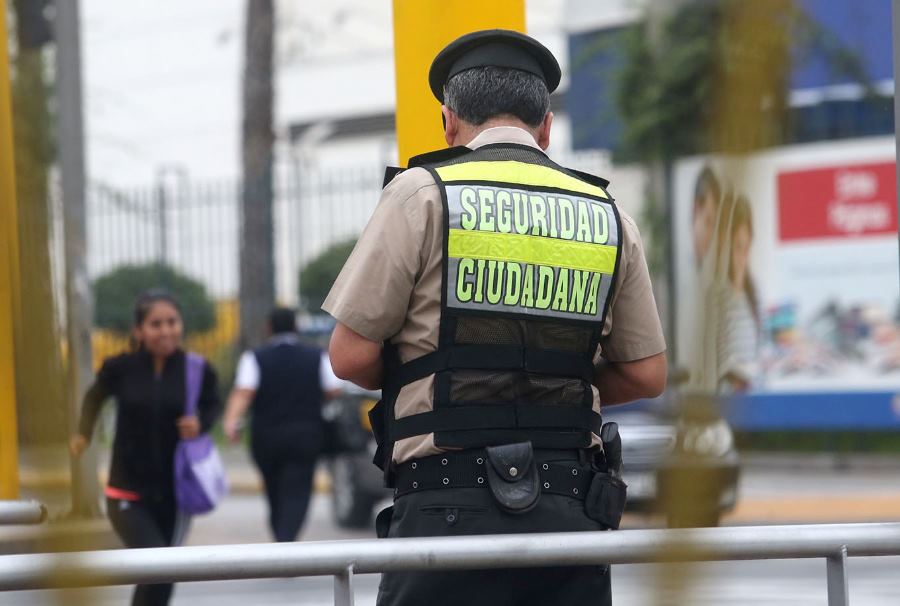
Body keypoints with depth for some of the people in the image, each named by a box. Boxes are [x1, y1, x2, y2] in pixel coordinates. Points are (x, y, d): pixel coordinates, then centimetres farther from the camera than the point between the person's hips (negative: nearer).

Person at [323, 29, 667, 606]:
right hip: (573, 509, 4)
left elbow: (351, 355, -1)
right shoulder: (610, 216, 12)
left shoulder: (422, 194, 0)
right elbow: (647, 374, 15)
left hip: (452, 510, -4)